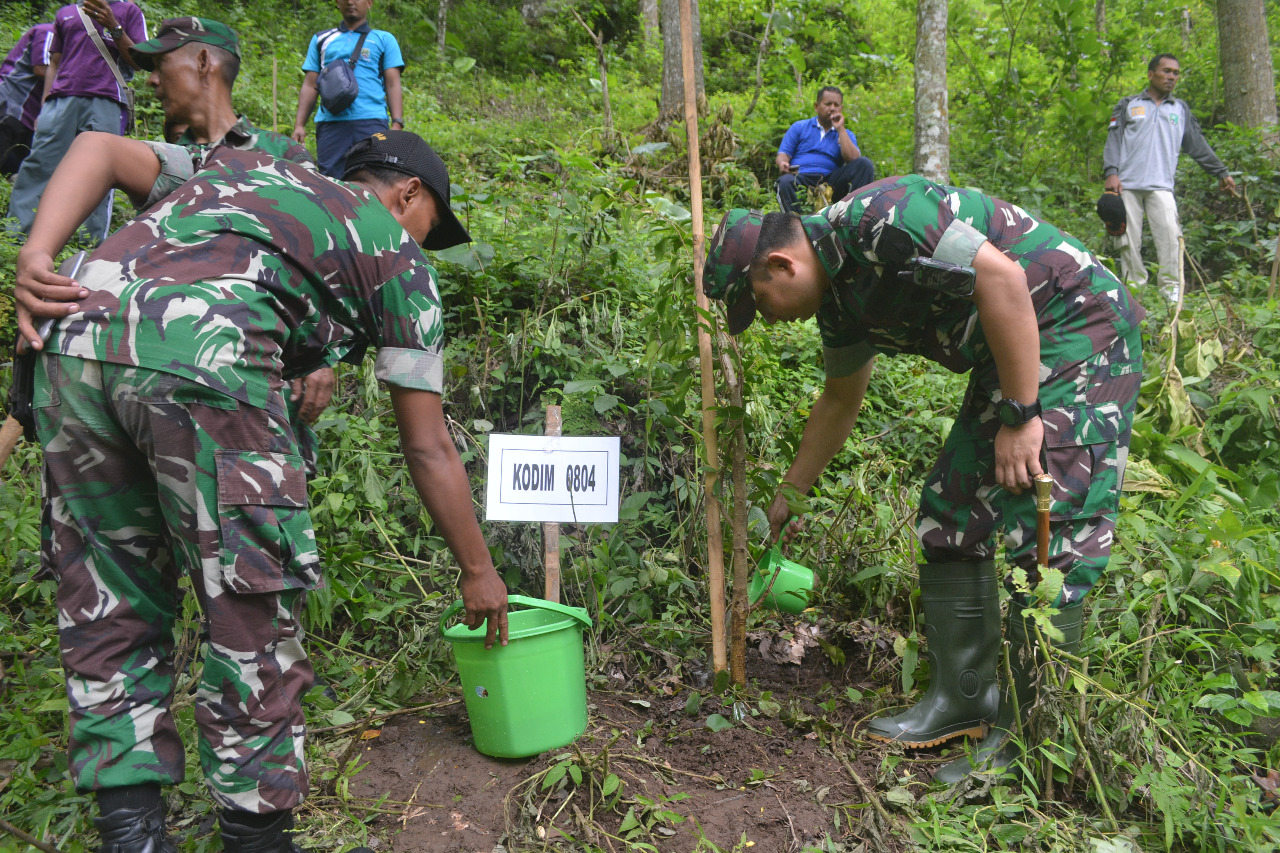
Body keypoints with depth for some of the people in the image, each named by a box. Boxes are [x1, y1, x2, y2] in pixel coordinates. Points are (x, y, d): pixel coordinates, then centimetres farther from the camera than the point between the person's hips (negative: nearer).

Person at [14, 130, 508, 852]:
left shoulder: (240, 166, 37)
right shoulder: (400, 256, 22)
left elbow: (98, 147, 21)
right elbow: (429, 449, 20)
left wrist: (36, 256, 8)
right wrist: (479, 571, 29)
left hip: (77, 341, 6)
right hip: (202, 358, -6)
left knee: (108, 607, 15)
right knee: (252, 610, 7)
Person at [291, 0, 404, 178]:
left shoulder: (384, 39, 16)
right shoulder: (321, 40, 22)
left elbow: (393, 85, 8)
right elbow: (310, 86, 18)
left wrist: (397, 124, -6)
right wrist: (299, 125, 6)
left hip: (371, 122, -2)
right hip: (330, 122, 2)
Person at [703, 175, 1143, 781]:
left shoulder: (878, 220, -23)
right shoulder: (839, 297, 8)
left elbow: (1000, 276, -28)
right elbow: (840, 400, 22)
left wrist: (1019, 415, -25)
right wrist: (790, 493, 29)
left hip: (1078, 331, -10)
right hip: (1005, 357, 10)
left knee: (1044, 539, -12)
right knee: (951, 516, 8)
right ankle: (963, 699, 17)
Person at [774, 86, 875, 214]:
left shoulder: (846, 134, 22)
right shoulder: (799, 127, 21)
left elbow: (853, 159, 1)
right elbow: (783, 155, 11)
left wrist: (840, 129, 4)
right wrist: (783, 165, -14)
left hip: (830, 181, 2)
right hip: (801, 179, -2)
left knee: (865, 163, -19)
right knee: (786, 182, -36)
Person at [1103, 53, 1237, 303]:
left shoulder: (1181, 110, 20)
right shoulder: (1128, 105, 14)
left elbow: (1198, 146, 23)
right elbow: (1113, 140, 5)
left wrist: (1221, 173, 22)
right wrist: (1111, 172, -10)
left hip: (1160, 186, 1)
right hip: (1127, 185, -1)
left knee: (1170, 234, -16)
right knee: (1129, 240, -3)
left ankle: (1171, 288, -14)